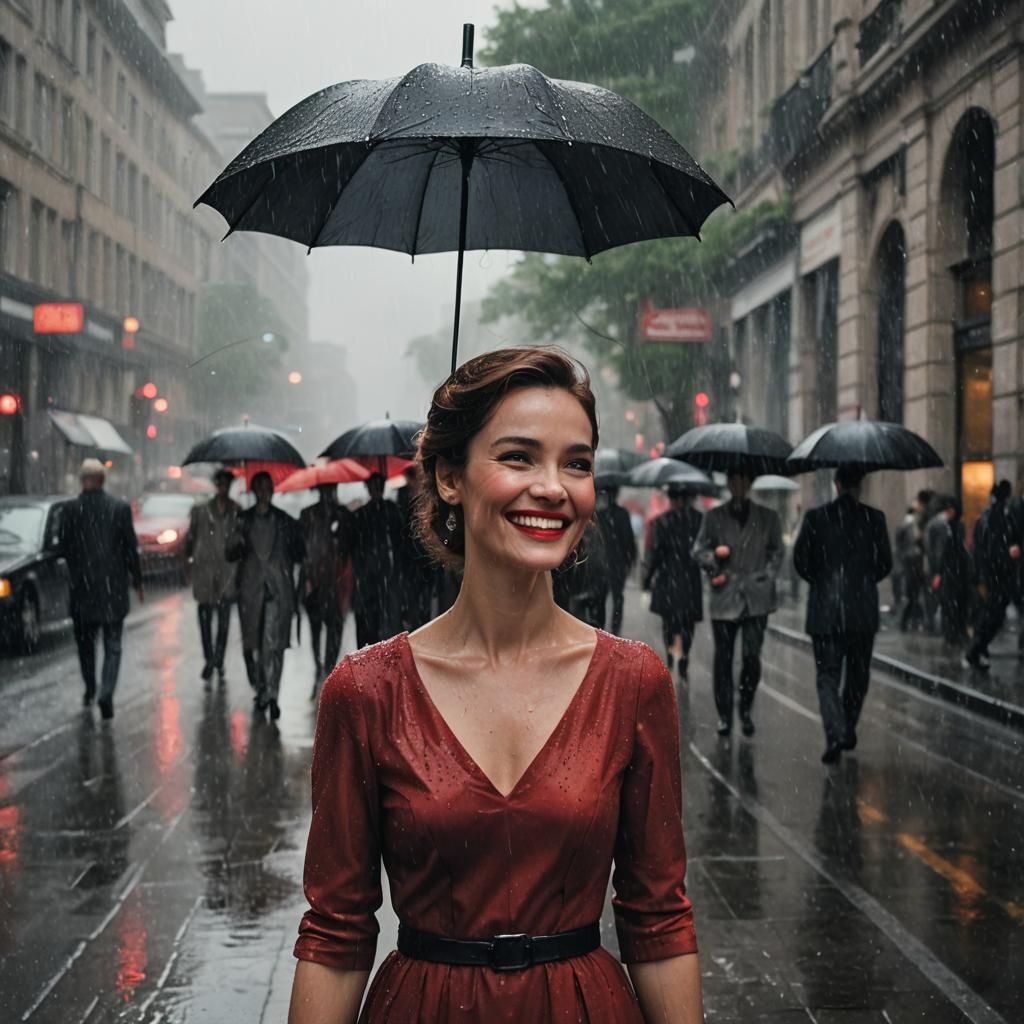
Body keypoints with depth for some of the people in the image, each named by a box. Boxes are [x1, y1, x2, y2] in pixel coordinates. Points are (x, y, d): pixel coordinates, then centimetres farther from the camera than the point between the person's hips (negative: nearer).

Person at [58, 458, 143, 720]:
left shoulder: (71, 509, -6)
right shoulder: (120, 508, -5)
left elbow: (62, 549, -4)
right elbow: (131, 549, -3)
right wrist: (137, 582, 7)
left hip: (82, 589, 0)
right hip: (114, 588, 0)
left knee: (85, 642, 18)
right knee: (112, 647, 4)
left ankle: (90, 691, 26)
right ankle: (106, 694, -11)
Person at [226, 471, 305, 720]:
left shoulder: (285, 520, 8)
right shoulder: (244, 520, 9)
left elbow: (299, 554, 13)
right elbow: (231, 555, 6)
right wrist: (236, 542, -14)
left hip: (278, 588, -1)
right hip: (251, 588, 1)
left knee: (274, 643, -10)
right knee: (251, 642, 4)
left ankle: (270, 694, -10)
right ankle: (260, 689, 21)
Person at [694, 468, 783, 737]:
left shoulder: (767, 517, 10)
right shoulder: (714, 517, 9)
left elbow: (777, 552, 13)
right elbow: (699, 548, 8)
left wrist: (766, 576, 0)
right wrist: (713, 557, -12)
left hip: (756, 597, 0)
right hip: (725, 596, 0)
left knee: (752, 656, -9)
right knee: (723, 658, 3)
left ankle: (746, 710, 10)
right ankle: (724, 715, 14)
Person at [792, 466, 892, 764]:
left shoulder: (816, 517, -4)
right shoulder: (874, 518, -2)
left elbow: (800, 559, -3)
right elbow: (885, 563, 0)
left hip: (825, 608, -1)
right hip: (863, 608, 1)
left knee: (828, 675, 1)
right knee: (858, 673, 18)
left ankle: (835, 736, -15)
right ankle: (848, 730, 26)